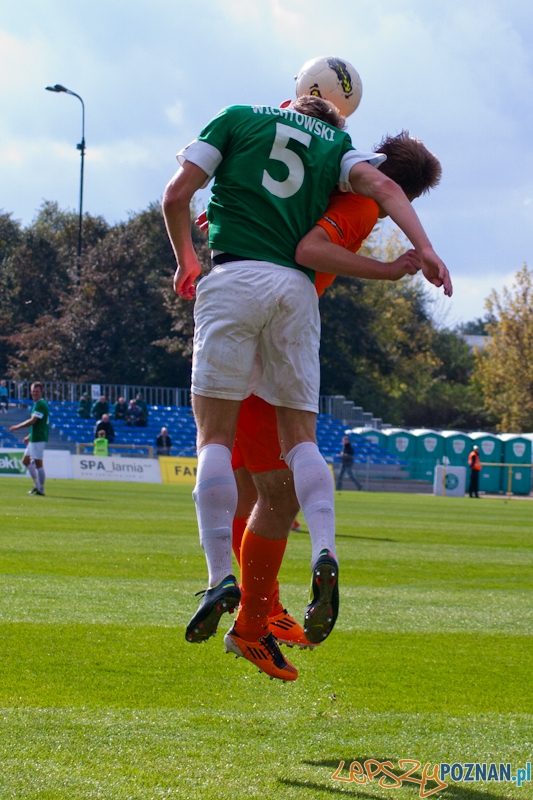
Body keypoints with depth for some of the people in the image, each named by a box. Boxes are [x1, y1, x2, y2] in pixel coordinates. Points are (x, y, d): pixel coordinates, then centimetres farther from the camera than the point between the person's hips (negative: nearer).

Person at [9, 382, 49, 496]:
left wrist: (17, 427, -12)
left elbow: (32, 421, -21)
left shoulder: (40, 405, -15)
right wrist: (29, 436, 25)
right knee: (26, 461, 17)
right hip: (34, 438, 11)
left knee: (38, 463, -7)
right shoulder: (38, 404, 16)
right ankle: (37, 485, 21)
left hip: (38, 439, -11)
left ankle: (41, 489, -3)